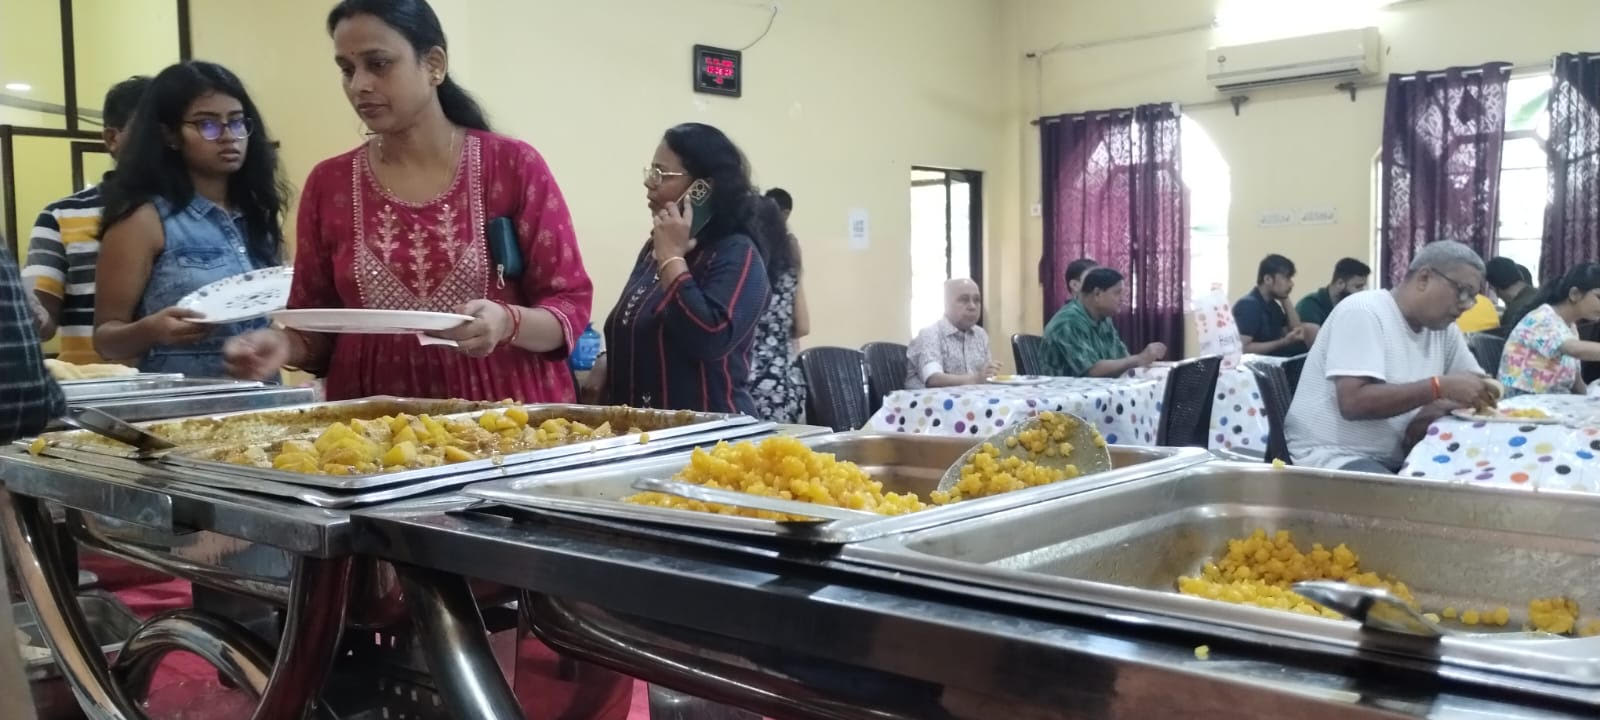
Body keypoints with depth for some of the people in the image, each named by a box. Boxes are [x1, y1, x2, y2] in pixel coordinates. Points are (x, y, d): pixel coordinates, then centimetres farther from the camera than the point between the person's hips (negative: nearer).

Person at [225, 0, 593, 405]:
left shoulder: (514, 166, -2)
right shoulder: (328, 184, 5)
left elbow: (571, 304, -2)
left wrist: (508, 323, -20)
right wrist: (285, 345, -9)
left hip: (505, 415, -2)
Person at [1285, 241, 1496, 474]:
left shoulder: (1445, 329, 8)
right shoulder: (1363, 311, -15)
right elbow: (1353, 402, -25)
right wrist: (1441, 387, -26)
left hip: (1395, 459, 8)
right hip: (1332, 456, -8)